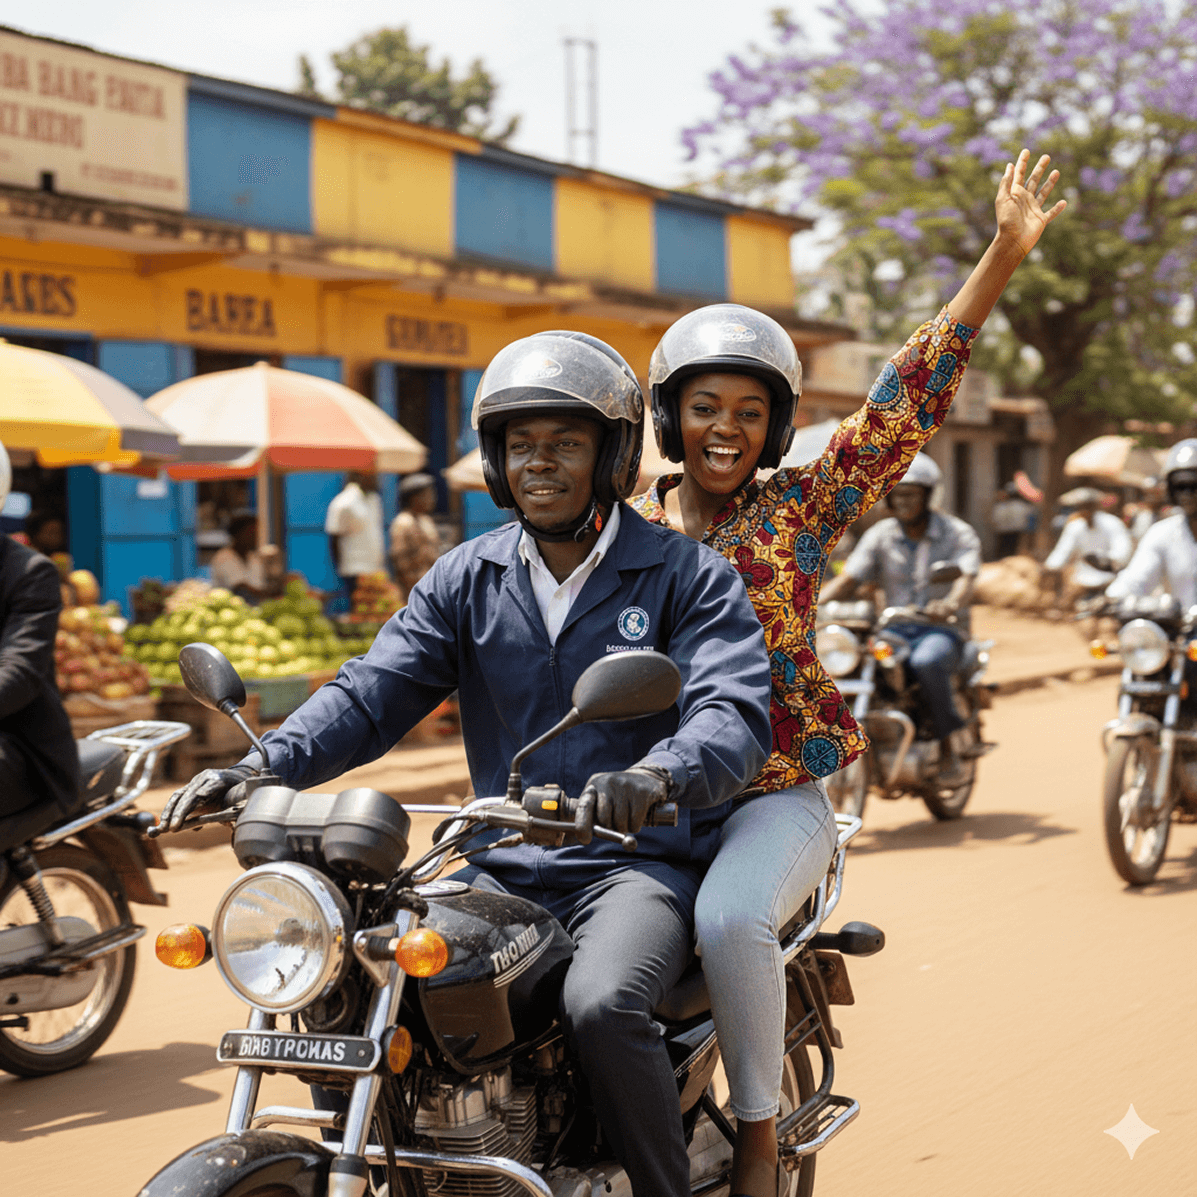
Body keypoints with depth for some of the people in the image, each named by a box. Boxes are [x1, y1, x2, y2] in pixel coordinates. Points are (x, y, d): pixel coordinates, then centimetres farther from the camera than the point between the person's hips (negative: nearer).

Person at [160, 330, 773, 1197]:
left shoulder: (689, 574, -1)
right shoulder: (466, 579, 12)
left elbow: (735, 711, -16)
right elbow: (373, 692, 2)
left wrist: (658, 776, -39)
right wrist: (263, 765, -17)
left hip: (640, 860, -4)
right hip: (503, 871, 5)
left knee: (601, 1004, -34)